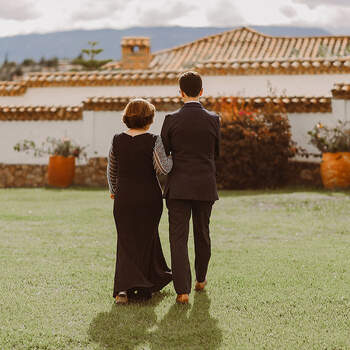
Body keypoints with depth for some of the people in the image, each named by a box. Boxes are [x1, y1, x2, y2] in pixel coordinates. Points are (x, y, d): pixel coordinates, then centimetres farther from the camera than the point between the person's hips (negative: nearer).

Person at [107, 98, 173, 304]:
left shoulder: (118, 140, 1)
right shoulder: (153, 141, -10)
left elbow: (112, 170, 12)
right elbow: (163, 168, -17)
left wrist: (114, 190, 28)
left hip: (124, 198, 2)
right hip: (149, 197, -2)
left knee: (126, 241, 7)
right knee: (146, 239, 13)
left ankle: (124, 286, -10)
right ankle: (144, 288, 21)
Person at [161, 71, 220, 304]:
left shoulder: (172, 120, -7)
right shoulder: (213, 120, -3)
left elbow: (162, 153, 0)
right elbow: (216, 153, 8)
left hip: (179, 186, -2)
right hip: (205, 186, 2)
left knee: (178, 238, -1)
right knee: (202, 233, 19)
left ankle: (182, 290, -9)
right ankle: (201, 279, 37)